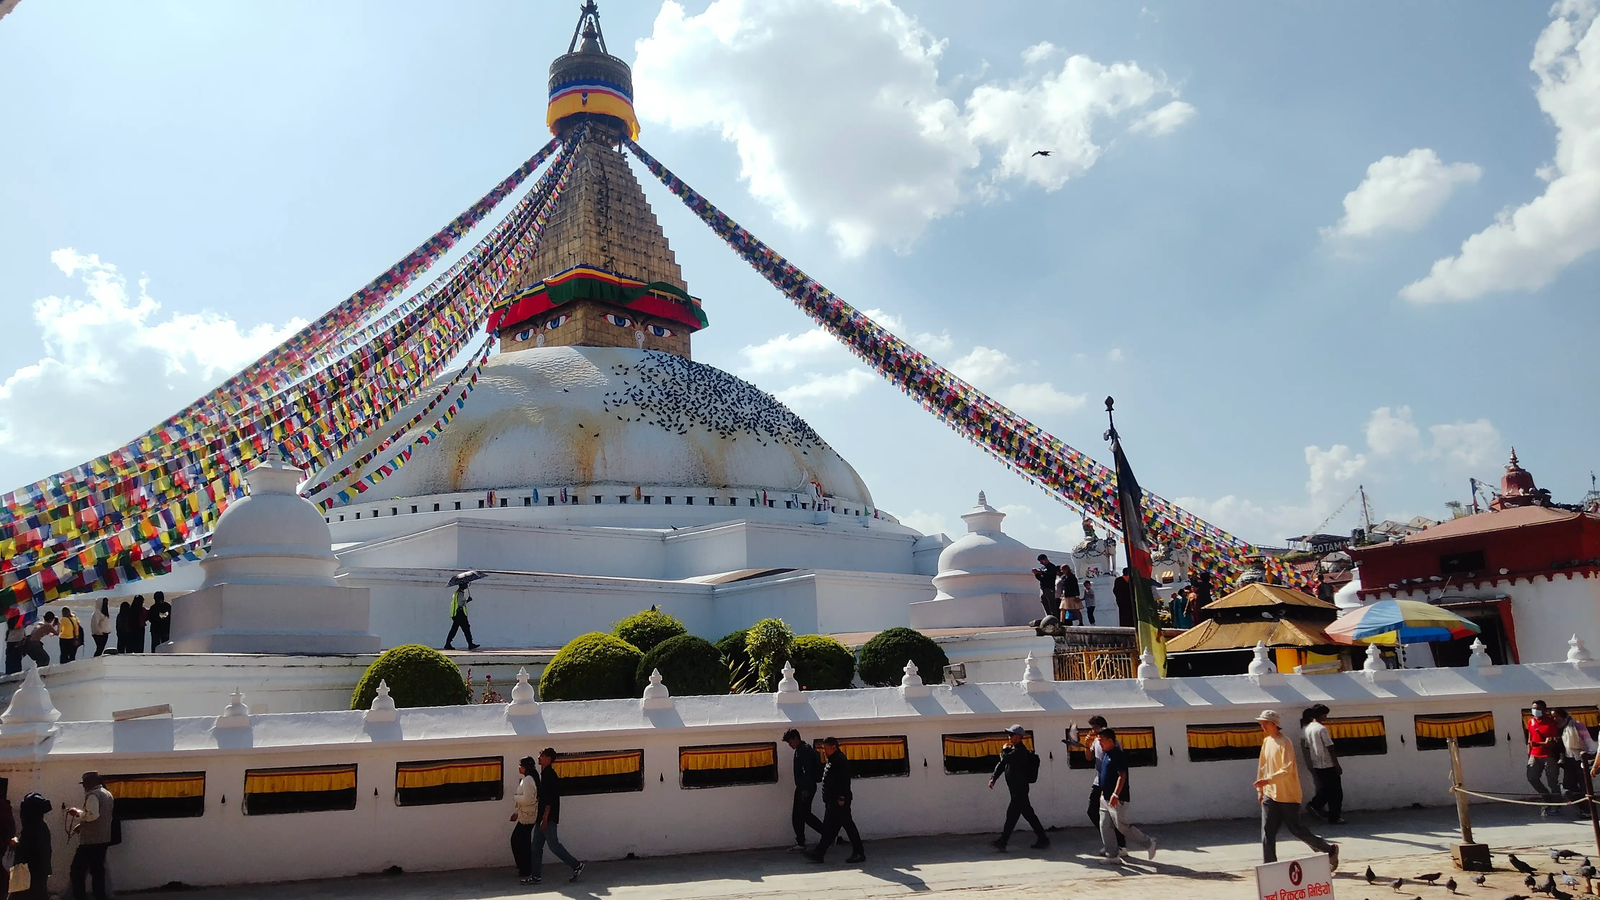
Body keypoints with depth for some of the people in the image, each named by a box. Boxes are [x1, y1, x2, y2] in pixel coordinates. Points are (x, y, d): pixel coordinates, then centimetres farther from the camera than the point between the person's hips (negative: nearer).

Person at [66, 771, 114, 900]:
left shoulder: (93, 794, -13)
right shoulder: (108, 794, 16)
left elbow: (92, 815, -25)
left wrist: (78, 813, -10)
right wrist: (81, 825, 19)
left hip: (91, 840, -9)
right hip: (103, 839, 9)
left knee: (77, 870, -2)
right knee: (98, 871, 12)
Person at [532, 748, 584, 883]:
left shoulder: (550, 775, -15)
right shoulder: (545, 774, 15)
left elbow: (549, 799, -22)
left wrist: (545, 818, -24)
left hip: (548, 818, -10)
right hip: (543, 818, 10)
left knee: (554, 844, -7)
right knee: (536, 846, 9)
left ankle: (576, 865, 2)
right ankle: (535, 876, 12)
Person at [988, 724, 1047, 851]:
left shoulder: (1020, 751, -16)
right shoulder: (1013, 750, 15)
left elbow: (1004, 759, -26)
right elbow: (1001, 764, 13)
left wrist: (1004, 750, -4)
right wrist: (993, 778, 3)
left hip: (1020, 790, -10)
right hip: (1016, 789, 10)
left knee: (1011, 815, -8)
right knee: (1028, 814, 12)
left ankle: (1002, 843, -7)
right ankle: (1043, 839, 17)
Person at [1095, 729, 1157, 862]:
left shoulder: (1118, 755, -16)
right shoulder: (1105, 754, 11)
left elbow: (1122, 776, -22)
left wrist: (1115, 795, -27)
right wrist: (1103, 793, 19)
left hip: (1117, 799, -9)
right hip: (1106, 798, 9)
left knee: (1123, 827, -2)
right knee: (1105, 826, 7)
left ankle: (1148, 843, 14)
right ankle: (1112, 855, 13)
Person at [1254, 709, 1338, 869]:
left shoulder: (1284, 743, -15)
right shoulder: (1266, 741, 9)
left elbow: (1287, 770, -23)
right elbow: (1262, 766, 16)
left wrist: (1267, 780, -31)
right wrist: (1260, 790, 15)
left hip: (1288, 795, -7)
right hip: (1270, 795, 7)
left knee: (1296, 829, 1)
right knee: (1267, 832, 0)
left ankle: (1330, 851, 20)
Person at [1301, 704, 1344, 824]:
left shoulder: (1307, 729, 5)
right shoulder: (1322, 729, -16)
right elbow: (1330, 748, -16)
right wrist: (1337, 765, -9)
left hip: (1316, 766, 7)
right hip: (1328, 765, -7)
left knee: (1326, 790, 20)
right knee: (1336, 792, 5)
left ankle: (1314, 805, 9)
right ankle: (1334, 818, 9)